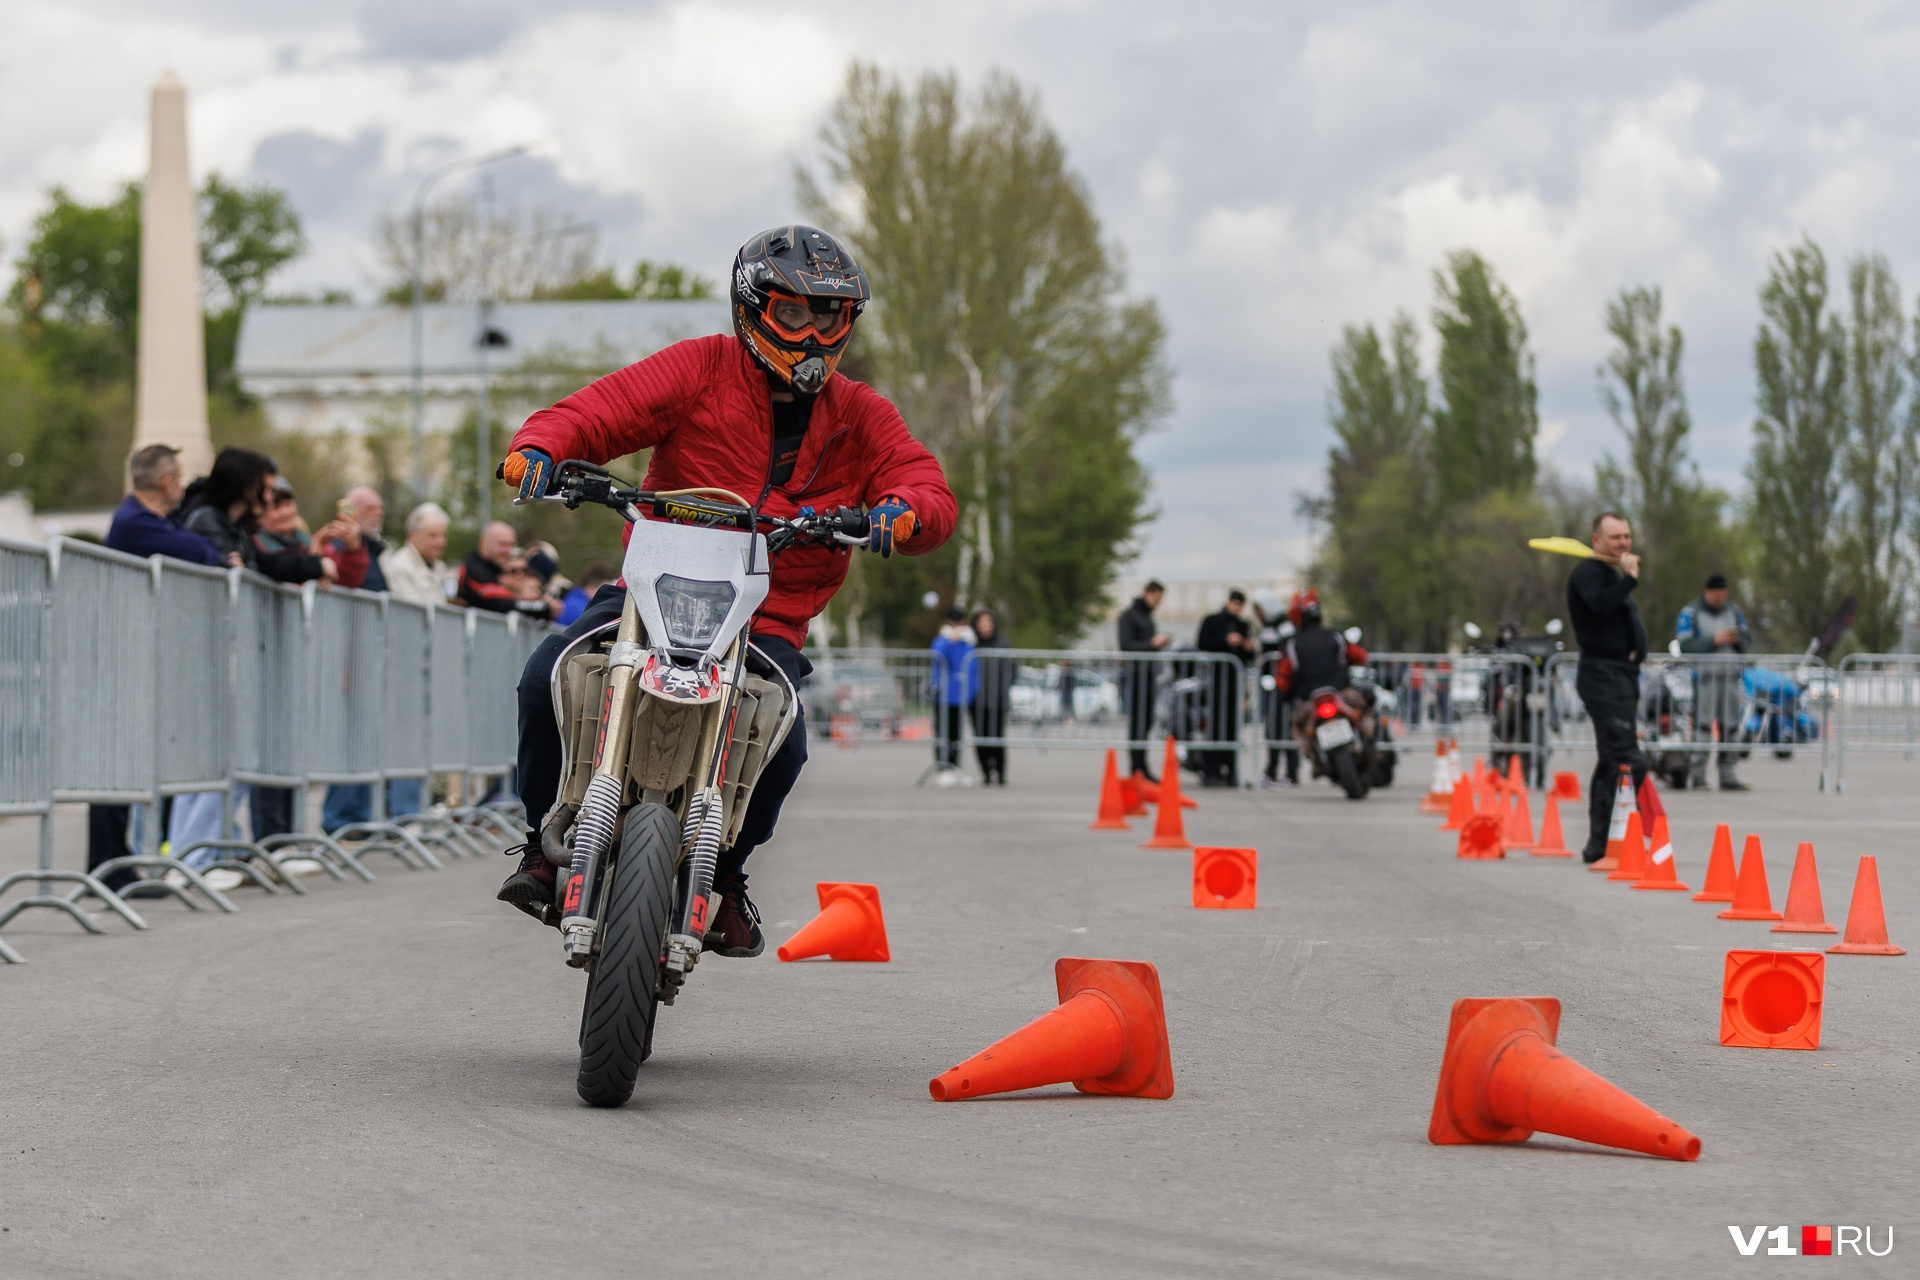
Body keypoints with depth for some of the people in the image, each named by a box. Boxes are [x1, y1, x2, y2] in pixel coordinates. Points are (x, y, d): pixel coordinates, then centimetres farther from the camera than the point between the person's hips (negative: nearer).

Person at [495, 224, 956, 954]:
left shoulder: (859, 416, 9)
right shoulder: (701, 370, 2)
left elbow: (931, 493, -1)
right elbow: (598, 411, -4)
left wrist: (905, 511, -26)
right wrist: (539, 446, -26)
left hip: (768, 623, 1)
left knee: (781, 741, -28)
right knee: (548, 679, -25)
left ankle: (726, 874, 3)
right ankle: (547, 839, 0)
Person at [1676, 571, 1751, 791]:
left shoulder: (1733, 612, 16)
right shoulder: (1690, 614, -2)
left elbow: (1748, 639, 15)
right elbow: (1685, 646, -12)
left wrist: (1737, 640, -8)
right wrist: (1714, 641, -19)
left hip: (1730, 676, 5)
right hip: (1703, 676, -5)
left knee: (1729, 726, 5)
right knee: (1702, 725, -13)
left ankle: (1727, 775, 9)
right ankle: (1697, 775, -11)